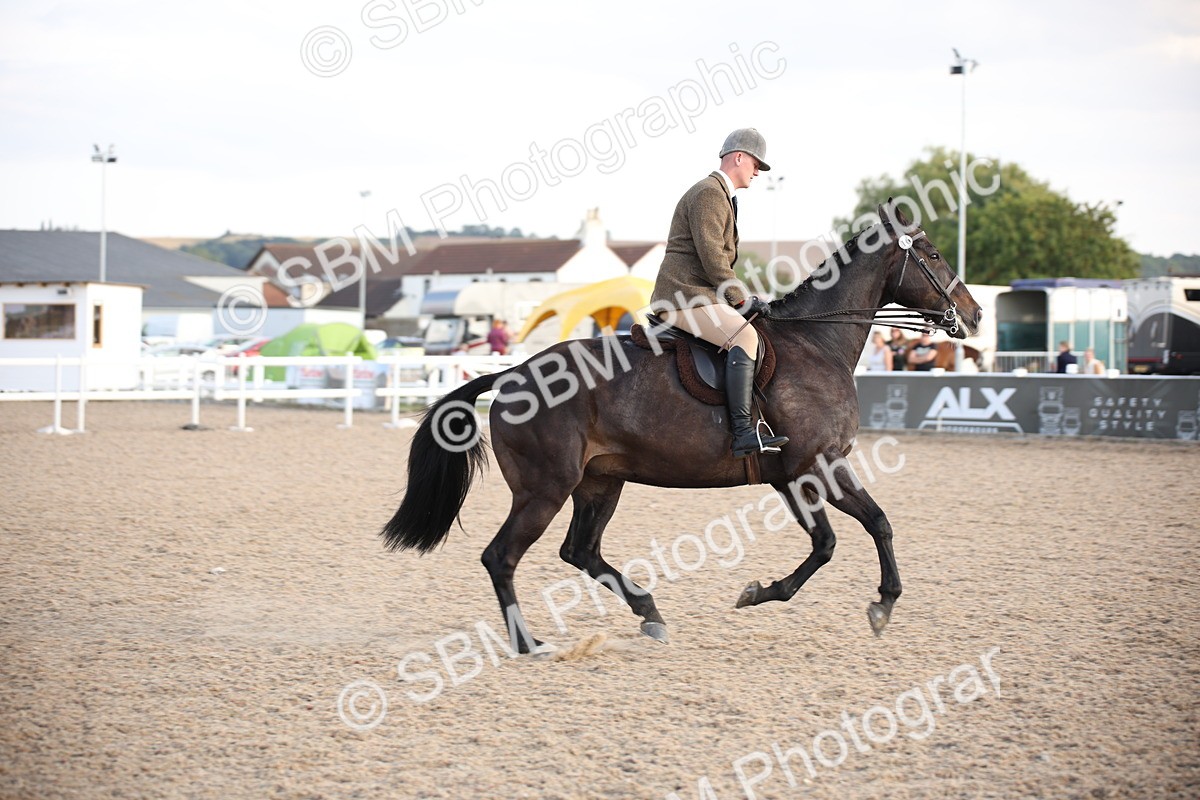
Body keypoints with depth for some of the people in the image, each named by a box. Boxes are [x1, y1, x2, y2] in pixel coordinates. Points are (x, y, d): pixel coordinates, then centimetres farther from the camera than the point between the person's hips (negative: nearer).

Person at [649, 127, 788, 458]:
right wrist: (743, 300, -13)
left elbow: (720, 258, 28)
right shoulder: (708, 194, -11)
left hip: (702, 295, 11)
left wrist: (744, 300, 16)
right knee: (744, 336, -28)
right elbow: (712, 259, -18)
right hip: (685, 295, -11)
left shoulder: (720, 196, 25)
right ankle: (742, 432, -37)